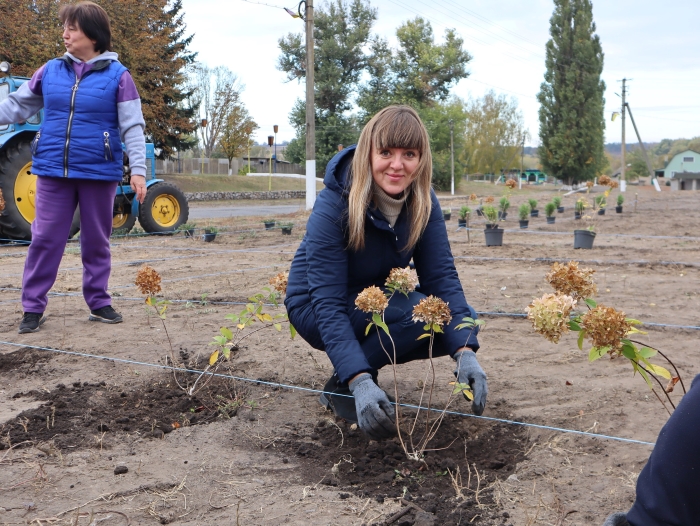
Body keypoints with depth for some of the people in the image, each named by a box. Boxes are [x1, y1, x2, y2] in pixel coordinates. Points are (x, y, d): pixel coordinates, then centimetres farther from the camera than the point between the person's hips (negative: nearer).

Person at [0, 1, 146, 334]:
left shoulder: (117, 75, -2)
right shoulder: (51, 70, 6)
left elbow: (132, 127, -5)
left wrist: (138, 169, -13)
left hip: (99, 171, -2)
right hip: (53, 170, 2)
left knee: (96, 241, 10)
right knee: (44, 239, 2)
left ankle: (98, 302, 21)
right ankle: (33, 308, 9)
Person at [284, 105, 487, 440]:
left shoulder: (422, 202, -13)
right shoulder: (333, 206, -29)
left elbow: (442, 276, -18)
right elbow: (328, 304, -33)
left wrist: (465, 353, -33)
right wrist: (360, 382, -45)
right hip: (314, 308, -6)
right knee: (418, 311, -30)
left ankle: (371, 359, 6)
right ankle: (340, 387, -9)